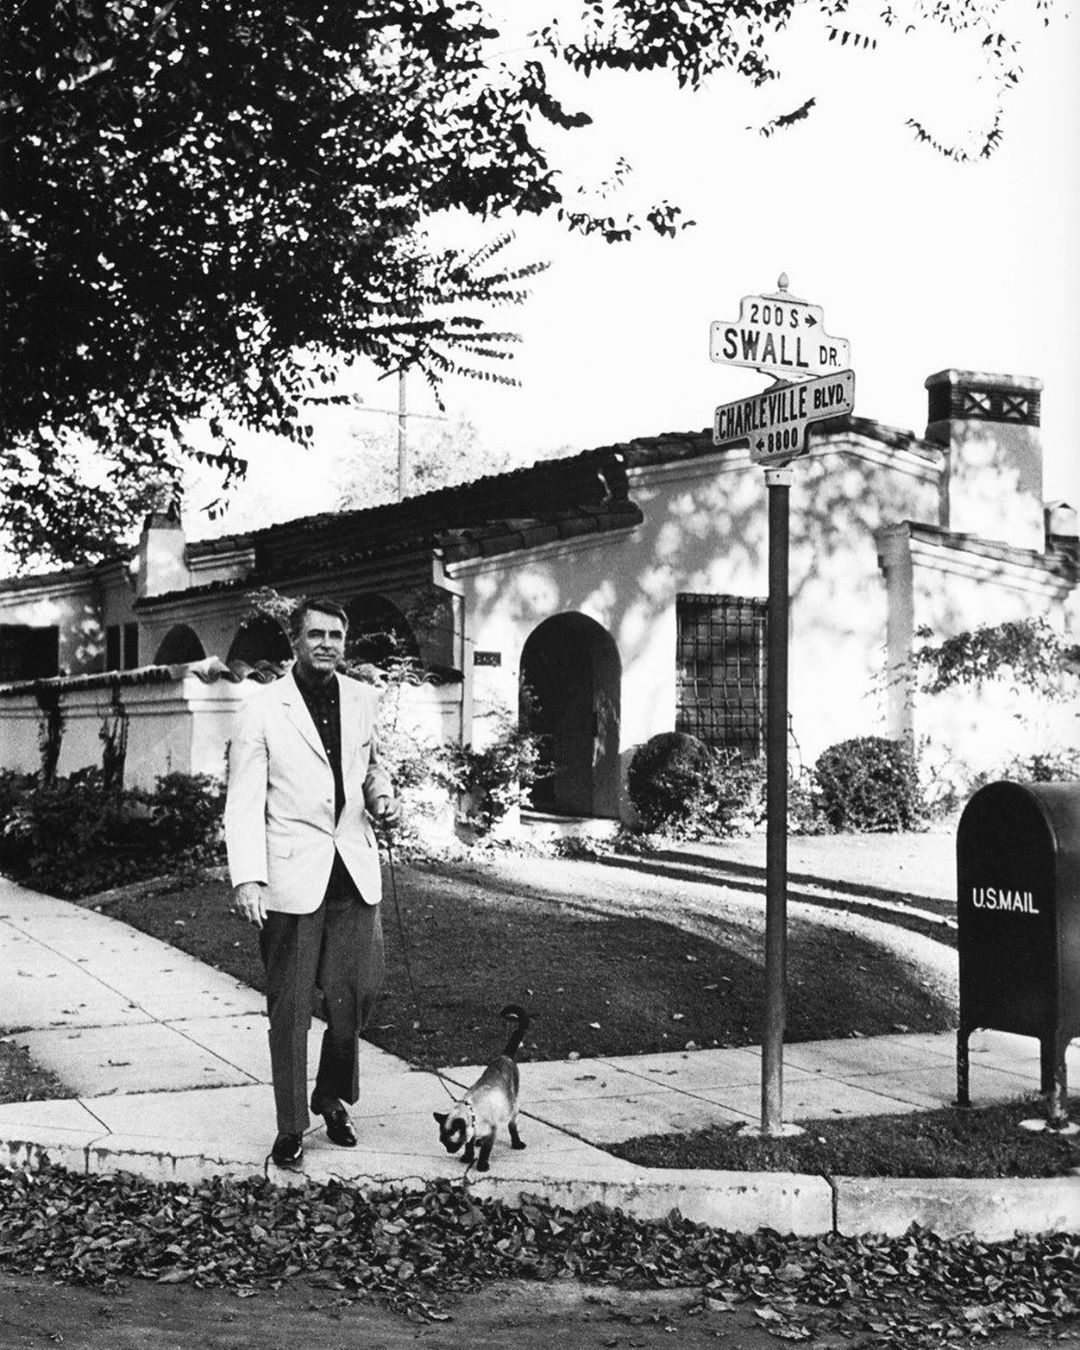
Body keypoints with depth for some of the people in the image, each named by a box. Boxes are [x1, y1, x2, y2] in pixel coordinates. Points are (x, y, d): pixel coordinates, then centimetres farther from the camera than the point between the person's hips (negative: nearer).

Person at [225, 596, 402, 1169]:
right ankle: (290, 1129, 15)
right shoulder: (263, 707, -5)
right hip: (291, 875, -4)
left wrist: (381, 798, 4)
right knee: (290, 1007, 3)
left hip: (355, 869, 4)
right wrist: (246, 878, -17)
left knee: (359, 991, 4)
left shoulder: (362, 699, 9)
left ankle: (333, 1099, 28)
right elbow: (244, 800, -8)